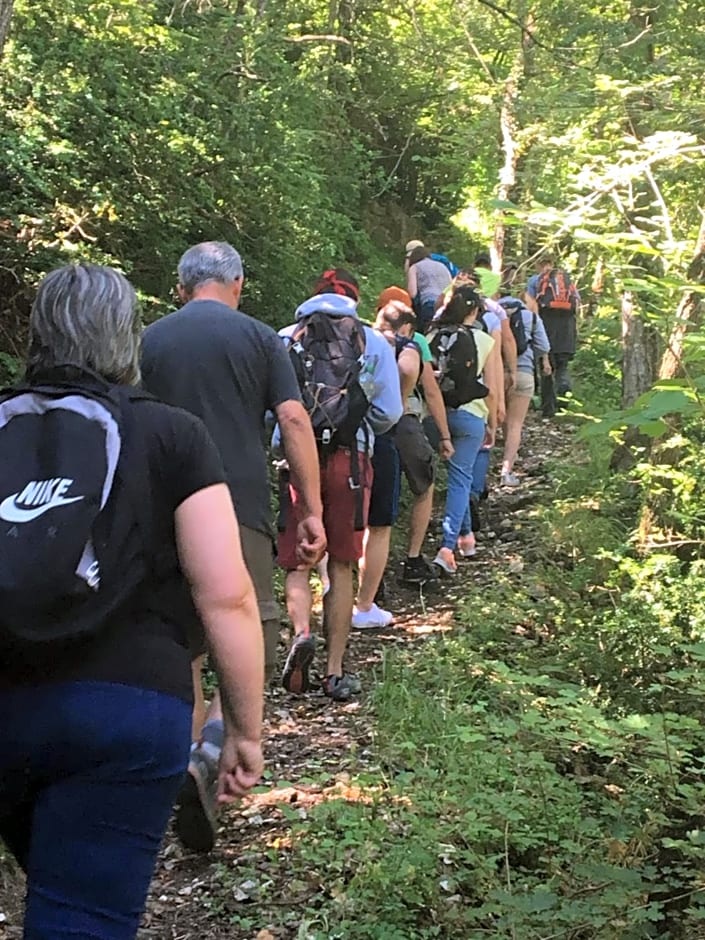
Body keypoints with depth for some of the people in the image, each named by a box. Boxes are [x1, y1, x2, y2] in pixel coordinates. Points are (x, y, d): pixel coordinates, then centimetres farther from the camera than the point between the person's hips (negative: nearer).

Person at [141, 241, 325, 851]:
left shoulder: (150, 341, 8)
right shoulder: (258, 338, 3)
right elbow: (294, 420, -5)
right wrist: (313, 511, -3)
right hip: (242, 509, -2)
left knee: (184, 644, 15)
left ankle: (192, 763, 21)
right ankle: (208, 756, -19)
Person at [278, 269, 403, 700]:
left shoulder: (285, 340, 7)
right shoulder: (374, 343, 7)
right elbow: (389, 413, 4)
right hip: (350, 459, 0)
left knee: (296, 561, 9)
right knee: (341, 567, 8)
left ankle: (301, 632, -18)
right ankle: (335, 672, 9)